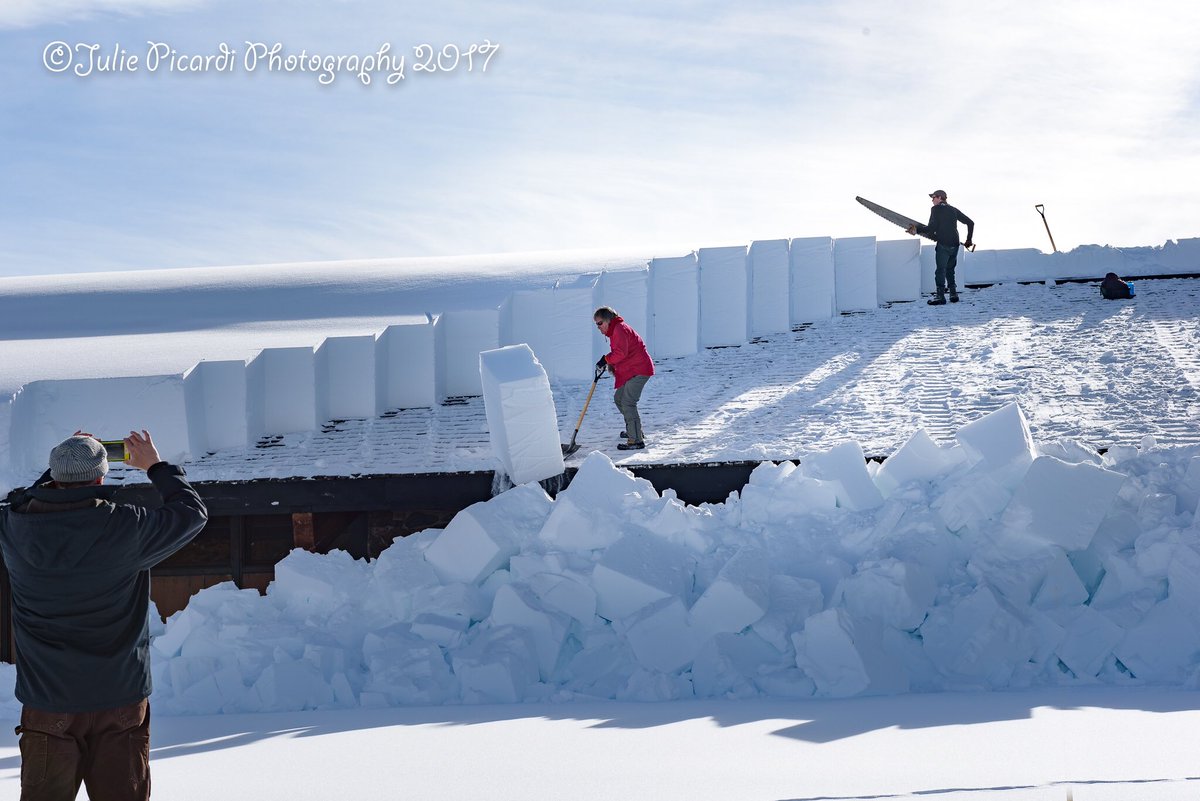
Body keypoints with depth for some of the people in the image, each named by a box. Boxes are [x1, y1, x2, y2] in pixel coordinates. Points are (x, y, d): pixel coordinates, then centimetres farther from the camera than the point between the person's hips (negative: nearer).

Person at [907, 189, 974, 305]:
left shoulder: (936, 209, -2)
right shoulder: (953, 210, 17)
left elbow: (932, 228, -12)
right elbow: (970, 223, 18)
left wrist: (917, 229, -5)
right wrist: (969, 240, 22)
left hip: (943, 244, -6)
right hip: (955, 245, 6)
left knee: (941, 269, -8)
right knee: (950, 270, 17)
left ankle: (940, 296, -15)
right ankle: (954, 294, 15)